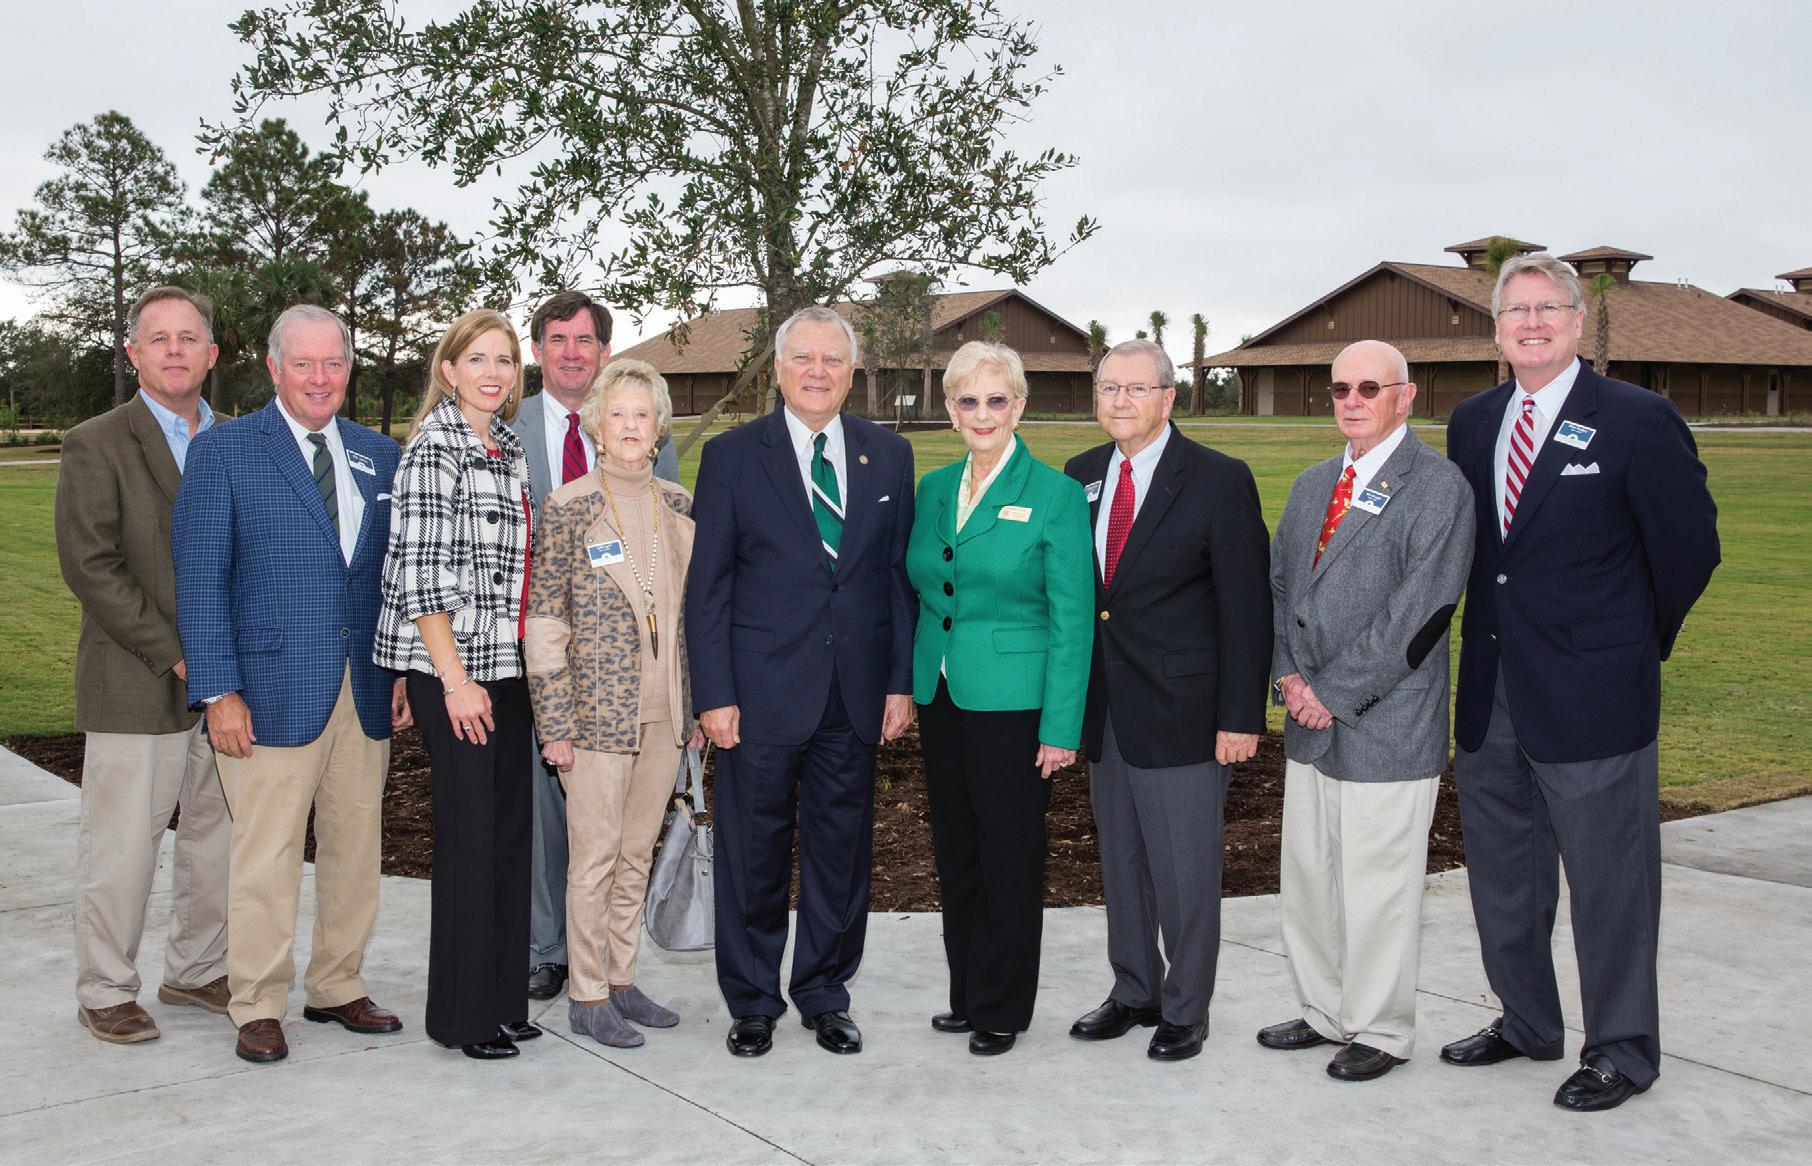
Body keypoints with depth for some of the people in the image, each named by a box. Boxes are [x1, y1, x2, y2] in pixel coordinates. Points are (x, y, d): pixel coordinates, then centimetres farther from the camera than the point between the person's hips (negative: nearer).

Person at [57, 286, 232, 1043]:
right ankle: (105, 993, 16)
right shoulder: (96, 445, -3)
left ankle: (196, 971, 27)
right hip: (136, 689, -5)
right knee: (122, 851, 1)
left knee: (218, 838, 12)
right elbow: (90, 566, -11)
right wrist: (175, 656, -15)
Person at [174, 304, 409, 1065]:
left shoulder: (379, 455, 11)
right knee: (266, 858, 0)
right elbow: (199, 579, -5)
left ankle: (337, 988, 25)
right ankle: (258, 1008, 15)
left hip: (367, 689, 4)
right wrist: (218, 690, -11)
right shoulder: (223, 451, -1)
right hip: (273, 690, -4)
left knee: (357, 848, 11)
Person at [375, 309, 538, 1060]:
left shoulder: (509, 449, 14)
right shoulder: (435, 448, -11)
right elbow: (421, 573, -16)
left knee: (509, 827, 12)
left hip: (507, 665, 8)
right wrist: (455, 679, -18)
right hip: (452, 668, -8)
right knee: (468, 831, -2)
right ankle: (461, 1013, 11)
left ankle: (502, 997, 24)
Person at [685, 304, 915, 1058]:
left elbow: (900, 575, 8)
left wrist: (901, 681, 2)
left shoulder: (889, 456, 7)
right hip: (762, 692, -2)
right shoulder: (732, 456, -1)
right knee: (753, 854, 7)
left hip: (855, 697, 3)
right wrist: (714, 695, -8)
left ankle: (825, 995, 28)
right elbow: (706, 586, -2)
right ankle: (751, 1002, 24)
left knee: (841, 849, 11)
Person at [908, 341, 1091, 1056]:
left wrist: (1061, 727, -13)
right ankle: (967, 994, 28)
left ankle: (1003, 1008, 19)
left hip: (1013, 702, -5)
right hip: (941, 698, 5)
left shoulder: (1055, 495, -8)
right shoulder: (932, 489, 9)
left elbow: (1072, 619, -9)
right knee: (954, 853, 13)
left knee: (1009, 857, 4)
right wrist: (906, 687, 8)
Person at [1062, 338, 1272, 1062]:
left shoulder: (1219, 481, -7)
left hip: (1181, 713, -5)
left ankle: (1186, 1011, 20)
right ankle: (1134, 993, 32)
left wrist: (1241, 717, -13)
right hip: (1105, 712, 5)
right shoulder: (1081, 475, 9)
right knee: (1120, 863, 16)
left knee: (1185, 870, 3)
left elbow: (1246, 608, -9)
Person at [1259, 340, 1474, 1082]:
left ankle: (1380, 1032, 18)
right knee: (1307, 878, 15)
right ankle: (1325, 1012, 32)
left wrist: (1334, 692, -15)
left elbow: (1417, 612, -16)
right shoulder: (1312, 485, 15)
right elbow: (1279, 584, 15)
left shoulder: (1438, 487, -9)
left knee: (1378, 889, 1)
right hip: (1312, 723, 7)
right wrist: (1290, 674, -1)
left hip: (1388, 729, -7)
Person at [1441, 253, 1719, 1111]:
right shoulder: (1472, 421, 9)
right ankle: (1526, 1023, 34)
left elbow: (1689, 547, -4)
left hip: (1591, 694, -6)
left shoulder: (1638, 421, -9)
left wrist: (1637, 642, 4)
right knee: (1502, 874, 17)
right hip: (1490, 694, 6)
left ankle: (1622, 1049, 20)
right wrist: (1496, 628, 11)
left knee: (1610, 882, 4)